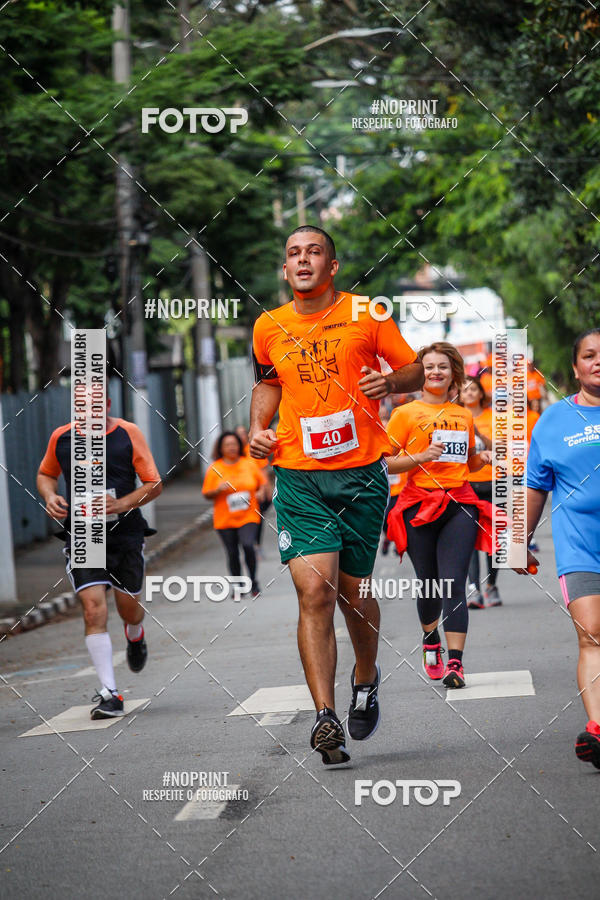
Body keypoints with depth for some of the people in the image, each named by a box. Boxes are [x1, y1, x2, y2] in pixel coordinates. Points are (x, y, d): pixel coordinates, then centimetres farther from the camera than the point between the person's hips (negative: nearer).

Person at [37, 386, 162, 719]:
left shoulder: (128, 434, -4)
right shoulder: (61, 437, 2)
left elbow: (154, 484, -1)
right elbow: (46, 474, 21)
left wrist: (121, 505, -17)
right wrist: (50, 496, -1)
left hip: (124, 532, 0)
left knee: (128, 606, 9)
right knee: (93, 607, -15)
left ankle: (135, 636, 50)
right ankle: (109, 694, -15)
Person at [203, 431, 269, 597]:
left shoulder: (249, 464, 4)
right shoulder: (215, 469, 1)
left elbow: (263, 481, 15)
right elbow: (207, 494, 4)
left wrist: (261, 492, -5)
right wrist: (218, 490, -16)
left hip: (248, 516, -1)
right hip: (225, 519, 1)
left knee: (248, 545, -21)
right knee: (232, 554, 3)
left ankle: (253, 581, -3)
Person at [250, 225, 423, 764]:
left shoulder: (365, 314, 0)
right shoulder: (269, 328, 7)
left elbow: (416, 371, 7)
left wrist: (389, 382, -14)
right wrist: (258, 428, 9)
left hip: (361, 473, -1)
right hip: (298, 478, 1)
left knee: (353, 592, 8)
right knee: (314, 590, -13)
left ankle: (366, 679, 38)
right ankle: (326, 719, -13)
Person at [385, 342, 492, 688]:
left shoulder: (464, 416, 16)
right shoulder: (406, 414, 4)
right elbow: (387, 463, 0)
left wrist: (481, 459, 6)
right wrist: (421, 457, -15)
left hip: (460, 506, 1)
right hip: (420, 504, -1)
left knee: (453, 584, -11)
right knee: (428, 585, 6)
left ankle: (455, 662, -17)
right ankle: (431, 641, 35)